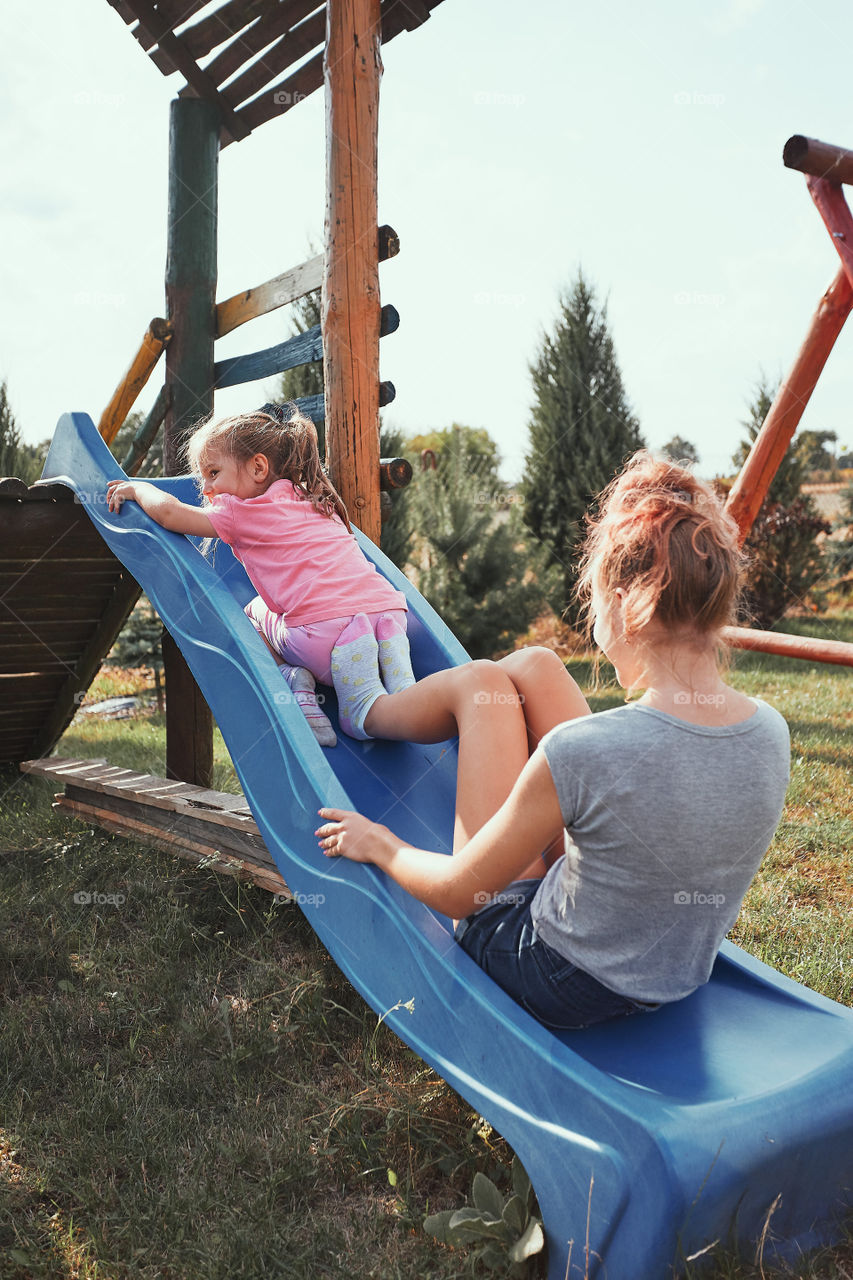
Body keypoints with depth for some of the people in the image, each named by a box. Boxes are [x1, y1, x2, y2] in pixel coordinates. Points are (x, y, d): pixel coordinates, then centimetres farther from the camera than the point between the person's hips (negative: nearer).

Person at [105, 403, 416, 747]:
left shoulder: (246, 513, 8)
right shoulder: (316, 504, 29)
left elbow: (169, 512, 6)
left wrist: (138, 487, 28)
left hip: (326, 629, -4)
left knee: (255, 613, 25)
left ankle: (295, 680, 1)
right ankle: (404, 690, 9)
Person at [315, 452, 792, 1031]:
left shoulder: (581, 752, -36)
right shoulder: (771, 732, -15)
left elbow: (458, 893, -21)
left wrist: (376, 843, 1)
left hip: (550, 986, -6)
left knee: (486, 681, 3)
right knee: (533, 665, 7)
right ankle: (367, 711, 36)